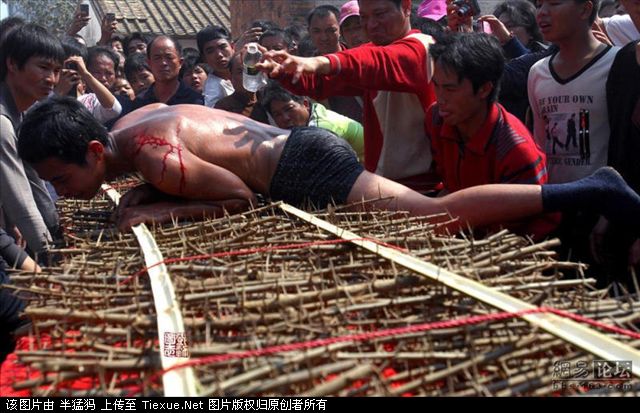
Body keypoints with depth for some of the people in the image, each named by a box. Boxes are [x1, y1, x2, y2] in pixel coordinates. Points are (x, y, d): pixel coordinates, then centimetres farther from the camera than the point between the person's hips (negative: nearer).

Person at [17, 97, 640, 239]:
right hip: (296, 150, 9)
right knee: (427, 212, 16)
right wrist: (144, 194, 7)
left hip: (307, 169, -9)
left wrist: (153, 210, -14)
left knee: (439, 213, -11)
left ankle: (588, 189, -8)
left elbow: (239, 198, -15)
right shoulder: (135, 118, 9)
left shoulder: (152, 157, -20)